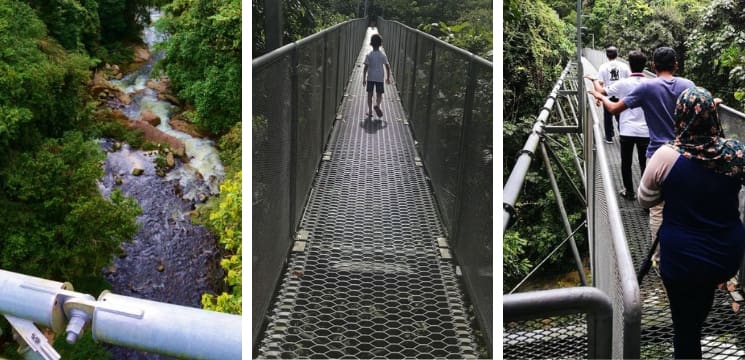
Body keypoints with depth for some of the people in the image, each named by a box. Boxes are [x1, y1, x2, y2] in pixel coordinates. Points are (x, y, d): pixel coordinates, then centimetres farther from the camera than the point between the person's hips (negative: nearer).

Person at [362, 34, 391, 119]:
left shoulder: (369, 55, -5)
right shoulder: (383, 55, -1)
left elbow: (365, 68, -8)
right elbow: (388, 67, 1)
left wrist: (364, 79, -2)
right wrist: (388, 78, 12)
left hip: (370, 78, 0)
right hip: (380, 78, 0)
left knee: (370, 94, 8)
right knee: (379, 94, 8)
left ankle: (370, 111, 7)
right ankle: (377, 105, -21)